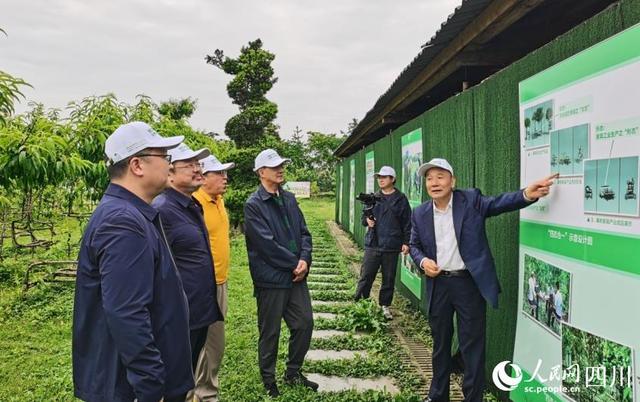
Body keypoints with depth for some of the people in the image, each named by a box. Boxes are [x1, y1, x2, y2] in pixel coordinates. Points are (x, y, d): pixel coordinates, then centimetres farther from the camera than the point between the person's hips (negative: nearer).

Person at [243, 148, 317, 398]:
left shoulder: (289, 199, 10)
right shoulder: (253, 205, -12)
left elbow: (304, 232, 8)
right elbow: (267, 244, -18)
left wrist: (305, 259, -9)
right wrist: (295, 263, -13)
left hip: (296, 275, 7)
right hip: (271, 278, -7)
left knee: (305, 324, 13)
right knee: (270, 332, 7)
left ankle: (293, 373, 32)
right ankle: (269, 380, 27)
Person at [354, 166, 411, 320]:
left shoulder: (401, 199, 1)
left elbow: (407, 223, 1)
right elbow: (364, 216, 18)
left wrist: (406, 242, -4)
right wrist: (367, 220, -5)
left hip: (391, 246, -2)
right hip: (372, 244, 2)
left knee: (389, 278, 9)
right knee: (366, 276, 2)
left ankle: (385, 306, 23)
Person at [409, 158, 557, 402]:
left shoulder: (470, 200, -6)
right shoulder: (420, 214, 3)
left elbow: (498, 203, -20)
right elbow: (414, 245, 13)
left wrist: (527, 194, -38)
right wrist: (422, 261, -8)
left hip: (468, 283, -3)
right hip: (437, 284, 4)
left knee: (472, 344, 6)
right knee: (440, 342, 18)